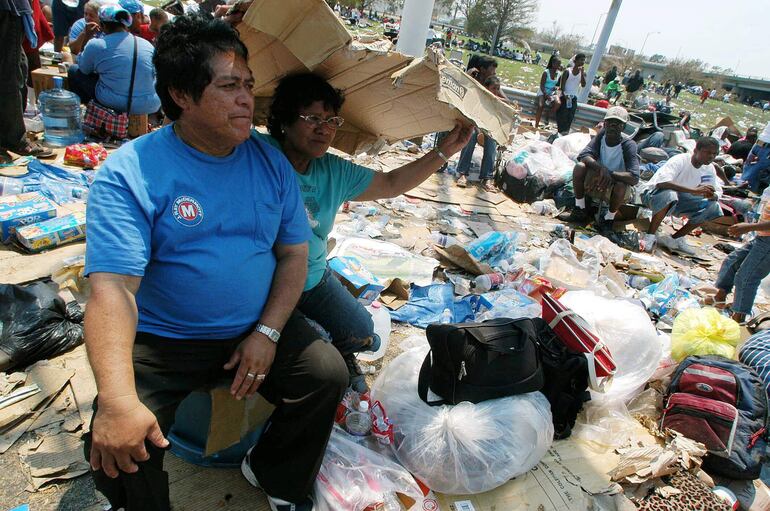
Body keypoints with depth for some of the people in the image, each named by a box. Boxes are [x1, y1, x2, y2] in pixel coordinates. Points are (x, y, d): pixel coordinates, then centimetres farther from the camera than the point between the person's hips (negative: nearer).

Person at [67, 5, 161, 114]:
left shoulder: (96, 45, -5)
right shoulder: (148, 45, 4)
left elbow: (83, 69, 12)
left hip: (114, 104, -3)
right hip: (149, 107, 4)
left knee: (73, 70, 19)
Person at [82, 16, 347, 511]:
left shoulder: (271, 162, -1)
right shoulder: (130, 172, -14)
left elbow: (294, 253, 2)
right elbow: (113, 287, -24)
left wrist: (268, 332, -10)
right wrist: (118, 401, -35)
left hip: (258, 327, 4)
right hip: (161, 339, -3)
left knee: (328, 374, -11)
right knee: (117, 448, -21)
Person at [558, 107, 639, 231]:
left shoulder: (629, 145, -21)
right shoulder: (602, 135, -9)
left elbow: (634, 178, -31)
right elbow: (583, 155, -22)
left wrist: (610, 173, -42)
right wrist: (601, 168, -38)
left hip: (616, 191, -3)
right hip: (597, 182, 3)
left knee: (622, 185, -36)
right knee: (579, 166, -21)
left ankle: (609, 219, -9)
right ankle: (580, 211, -10)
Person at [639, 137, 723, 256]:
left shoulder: (709, 169, -1)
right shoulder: (679, 161, -24)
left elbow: (718, 191, 5)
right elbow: (661, 182, -40)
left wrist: (712, 195, -22)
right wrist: (694, 190, -44)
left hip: (679, 198, 7)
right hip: (653, 194, -7)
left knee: (712, 207, -9)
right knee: (669, 194, -40)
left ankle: (675, 239, -2)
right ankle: (650, 236, -25)